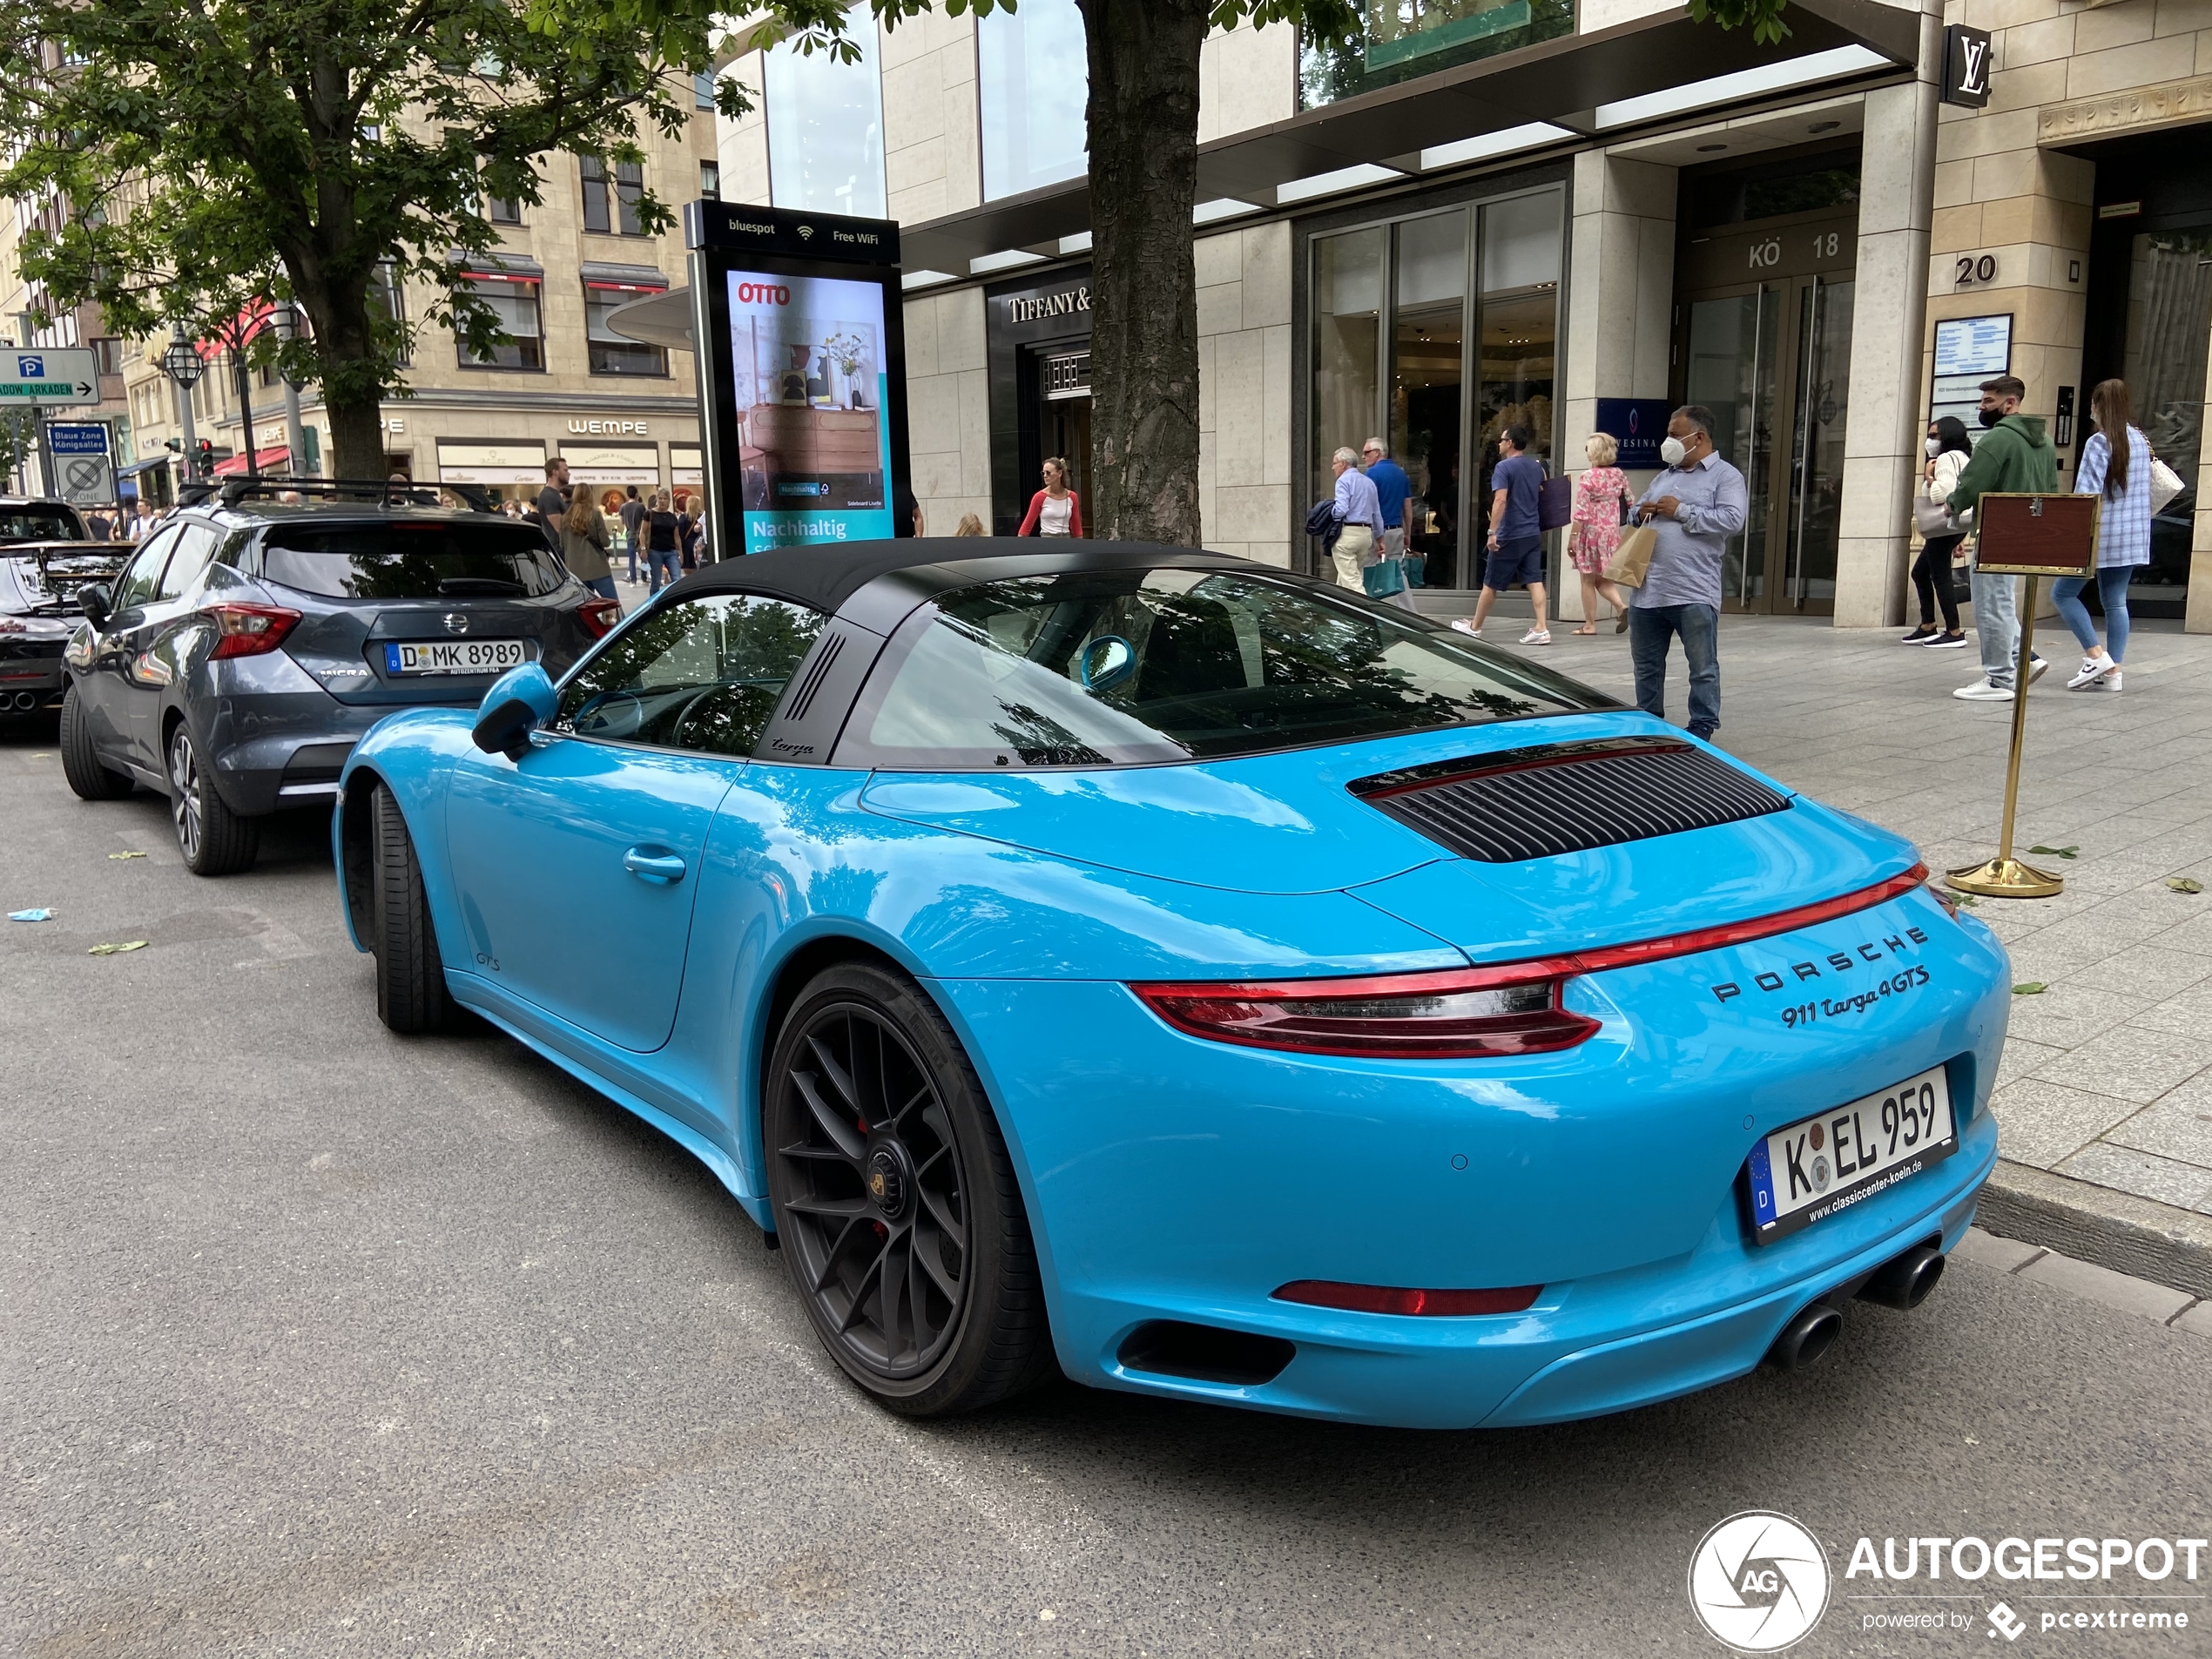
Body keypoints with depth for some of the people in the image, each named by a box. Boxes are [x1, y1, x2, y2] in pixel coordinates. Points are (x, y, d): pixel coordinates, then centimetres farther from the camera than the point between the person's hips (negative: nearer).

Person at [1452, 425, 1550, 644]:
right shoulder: (1537, 466, 10)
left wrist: (1492, 532, -25)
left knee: (1490, 584, 6)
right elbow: (1542, 495, 24)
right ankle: (1541, 629, -7)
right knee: (1534, 580, 2)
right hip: (1533, 534, 6)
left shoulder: (1504, 467, -12)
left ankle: (1474, 627, 19)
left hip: (1510, 536, -6)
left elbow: (1500, 500, -23)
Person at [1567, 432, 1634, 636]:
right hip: (1612, 533, 5)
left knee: (1588, 581, 5)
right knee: (1602, 579, 17)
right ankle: (1621, 606, -6)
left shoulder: (1587, 477, -13)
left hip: (1591, 533, -5)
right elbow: (1631, 503, 9)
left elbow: (1581, 512, -16)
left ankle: (1590, 624, 9)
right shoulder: (1619, 475, 3)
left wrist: (1572, 537, -11)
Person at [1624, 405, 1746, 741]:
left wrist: (1681, 511, -13)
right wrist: (1641, 513, 4)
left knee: (1703, 668, 0)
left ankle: (1703, 727, 8)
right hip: (1648, 591, 7)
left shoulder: (1725, 475, -1)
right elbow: (1636, 510, 28)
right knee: (1647, 666, 13)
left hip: (1694, 594, -6)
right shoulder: (1664, 477, 20)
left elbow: (1732, 519, -15)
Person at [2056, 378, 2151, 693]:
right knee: (2116, 601, 8)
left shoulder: (2099, 443, -13)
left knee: (2063, 592, 4)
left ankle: (2096, 655, -5)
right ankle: (2112, 671, 7)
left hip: (2101, 534, -7)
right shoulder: (2140, 441, 10)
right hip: (2133, 536, 8)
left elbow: (2086, 494, -16)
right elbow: (2144, 488, 17)